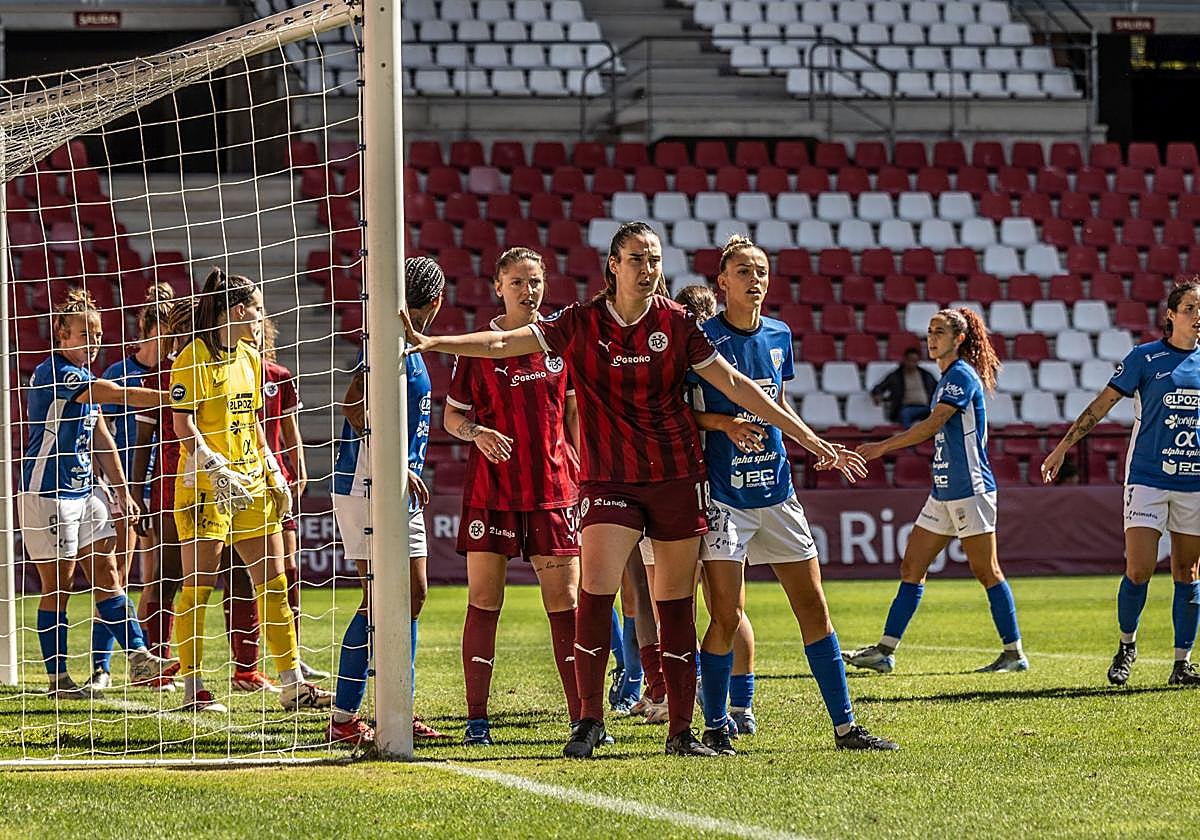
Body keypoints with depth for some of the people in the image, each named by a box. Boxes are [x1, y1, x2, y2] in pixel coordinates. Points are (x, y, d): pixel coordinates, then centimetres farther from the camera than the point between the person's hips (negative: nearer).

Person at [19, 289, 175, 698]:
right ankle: (57, 679, 3)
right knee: (57, 585, -2)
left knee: (106, 575, 3)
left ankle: (138, 656, -1)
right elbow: (121, 395, -25)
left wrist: (121, 492, 15)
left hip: (85, 492, 8)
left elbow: (101, 438, 19)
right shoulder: (53, 374, -17)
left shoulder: (86, 380, 13)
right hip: (47, 494, -8)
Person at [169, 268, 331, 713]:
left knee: (274, 583, 5)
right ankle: (192, 689, -1)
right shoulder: (194, 357, -9)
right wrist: (216, 470, -23)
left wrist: (273, 473, 14)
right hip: (205, 485, -8)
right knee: (198, 585, -4)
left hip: (250, 482, 8)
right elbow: (182, 424, -14)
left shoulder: (249, 357, 15)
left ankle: (292, 684, 8)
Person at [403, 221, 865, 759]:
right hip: (607, 480, -1)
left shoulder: (677, 324, 0)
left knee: (676, 605, 3)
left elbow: (735, 385, 2)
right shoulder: (581, 324, 0)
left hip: (677, 477, 1)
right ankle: (590, 720, -3)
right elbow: (503, 343, -4)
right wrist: (431, 343, -16)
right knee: (595, 593, -15)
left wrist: (810, 440, 0)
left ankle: (681, 730, 10)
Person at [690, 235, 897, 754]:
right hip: (723, 493, -6)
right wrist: (726, 424, -21)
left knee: (814, 608, 5)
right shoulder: (703, 337, -8)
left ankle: (845, 726, 11)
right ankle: (715, 727, 6)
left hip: (776, 491, 6)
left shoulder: (779, 336, 10)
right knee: (727, 617, -7)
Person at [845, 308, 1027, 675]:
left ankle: (1014, 653, 2)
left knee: (986, 570, -5)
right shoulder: (948, 378, 16)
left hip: (970, 491, -10)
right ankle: (884, 651, 6)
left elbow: (932, 425, -19)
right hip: (943, 493, 10)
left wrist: (883, 447, -18)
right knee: (911, 567, 6)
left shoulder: (962, 375, -12)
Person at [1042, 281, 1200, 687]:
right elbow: (1102, 405, 0)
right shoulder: (1145, 357, -2)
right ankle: (1126, 646, 13)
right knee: (1138, 570, -9)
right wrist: (1063, 447, -3)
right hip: (1148, 478, -3)